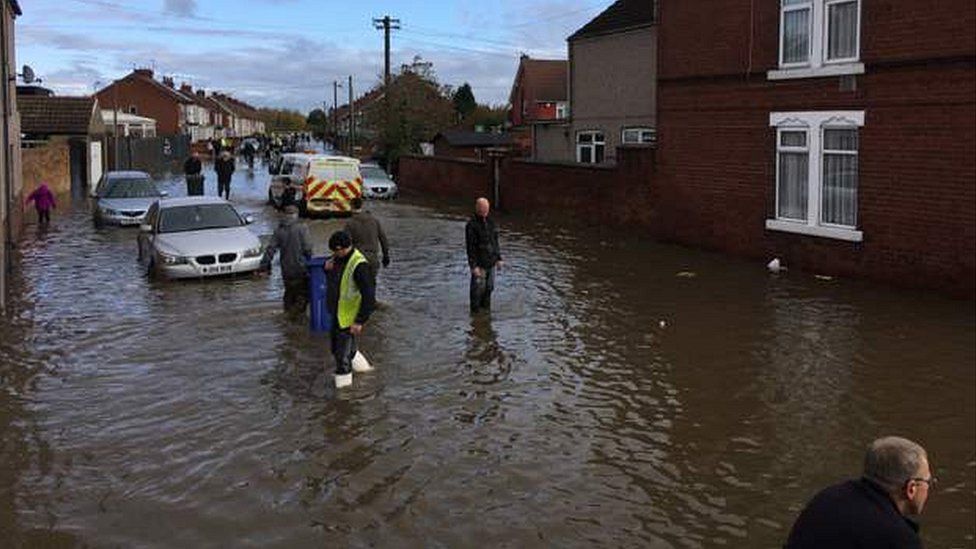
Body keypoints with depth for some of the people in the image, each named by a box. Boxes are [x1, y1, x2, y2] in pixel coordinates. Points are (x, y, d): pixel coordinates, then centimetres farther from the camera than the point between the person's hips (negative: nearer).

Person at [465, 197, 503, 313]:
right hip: (479, 264, -6)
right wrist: (474, 266, -19)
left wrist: (498, 259, 12)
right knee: (478, 288, 1)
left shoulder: (490, 222, 6)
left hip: (491, 263, 7)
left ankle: (486, 308, 29)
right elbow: (470, 247, -16)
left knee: (489, 287, 14)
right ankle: (476, 310, 14)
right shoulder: (471, 225, -15)